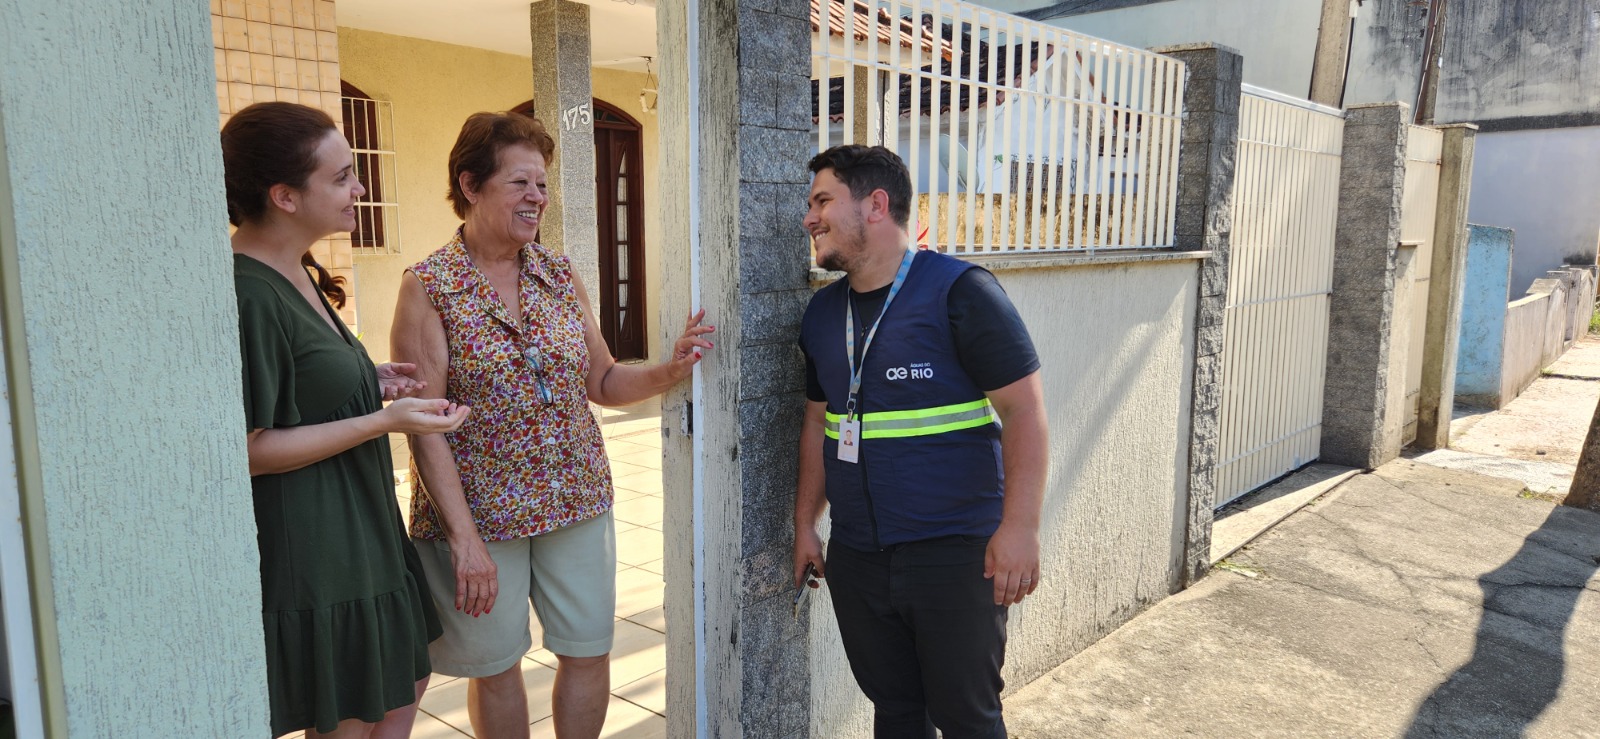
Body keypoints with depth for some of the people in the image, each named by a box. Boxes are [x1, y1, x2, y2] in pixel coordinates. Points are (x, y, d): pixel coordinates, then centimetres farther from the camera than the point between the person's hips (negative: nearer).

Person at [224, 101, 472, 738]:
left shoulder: (296, 275, 9)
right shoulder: (248, 295, -23)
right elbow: (246, 449, -22)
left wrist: (367, 384, 4)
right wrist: (384, 422, -22)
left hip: (361, 530, 10)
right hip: (308, 551, -10)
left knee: (405, 686, 23)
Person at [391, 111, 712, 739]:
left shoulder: (560, 275, 3)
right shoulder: (428, 287, -11)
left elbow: (601, 383, 8)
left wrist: (668, 370, -12)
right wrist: (463, 536, -19)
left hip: (577, 499, 4)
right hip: (481, 507, -4)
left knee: (589, 652, 13)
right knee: (496, 664, 13)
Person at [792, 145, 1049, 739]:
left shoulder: (960, 292, -11)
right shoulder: (823, 312, 9)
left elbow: (1024, 407, -14)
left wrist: (1020, 527, -19)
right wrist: (805, 524, 17)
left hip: (956, 551, -5)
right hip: (856, 555, 6)